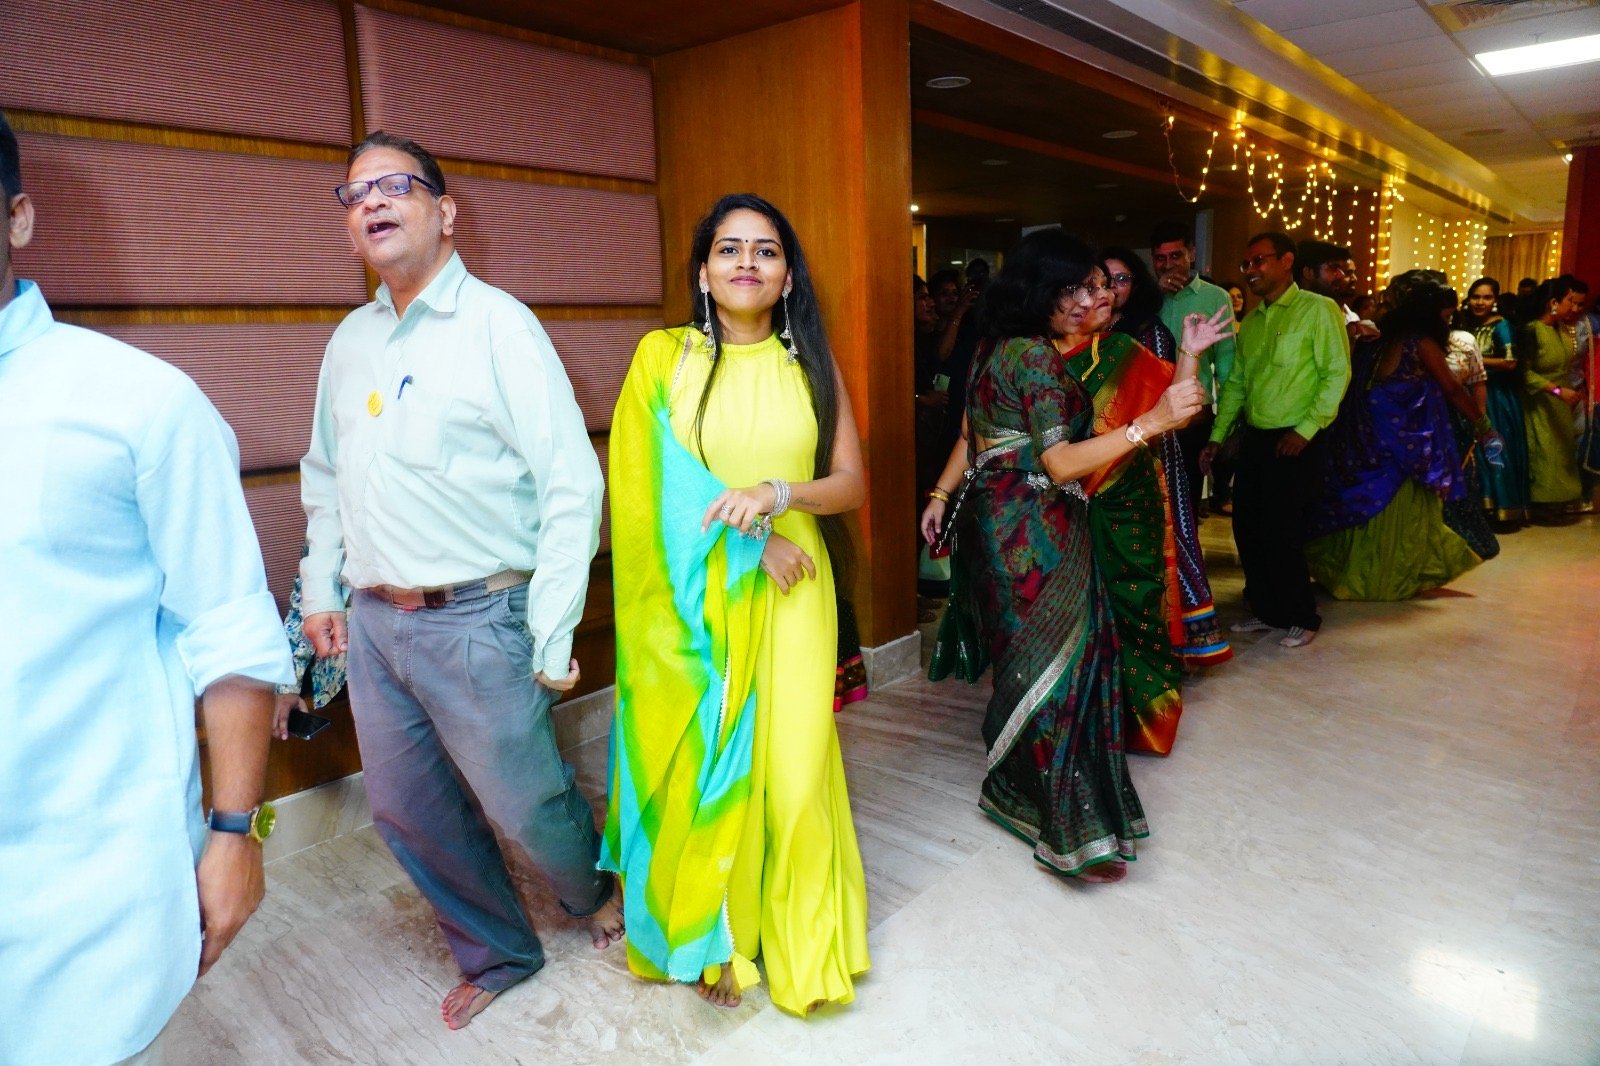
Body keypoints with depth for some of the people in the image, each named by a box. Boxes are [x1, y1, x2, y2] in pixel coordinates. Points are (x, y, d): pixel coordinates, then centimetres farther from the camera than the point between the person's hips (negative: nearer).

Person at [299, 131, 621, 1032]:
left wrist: (553, 634, -15)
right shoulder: (351, 339, 12)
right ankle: (496, 954, 39)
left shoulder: (497, 324, -9)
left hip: (475, 620, -6)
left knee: (526, 804, 4)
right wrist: (321, 589, 15)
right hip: (373, 621, 7)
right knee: (408, 809, 15)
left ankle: (596, 892, 39)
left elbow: (571, 485, -13)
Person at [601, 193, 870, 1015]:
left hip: (791, 590, 1)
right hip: (693, 595, -1)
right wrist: (746, 542, -12)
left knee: (791, 762, 3)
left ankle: (798, 939, 25)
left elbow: (850, 483, 2)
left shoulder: (810, 364, 6)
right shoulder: (663, 356, 1)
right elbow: (650, 482, -6)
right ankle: (707, 939, 26)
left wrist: (776, 494, -17)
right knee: (698, 760, 5)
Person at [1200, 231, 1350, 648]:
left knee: (1281, 533, -4)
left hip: (1295, 443, -6)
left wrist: (1306, 429, -16)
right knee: (1247, 528, 8)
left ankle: (1302, 618, 15)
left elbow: (1337, 373, -11)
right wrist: (1217, 437, 10)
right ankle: (1266, 611, 25)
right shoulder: (1251, 322, 14)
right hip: (1254, 439, 7)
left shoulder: (1319, 310, -6)